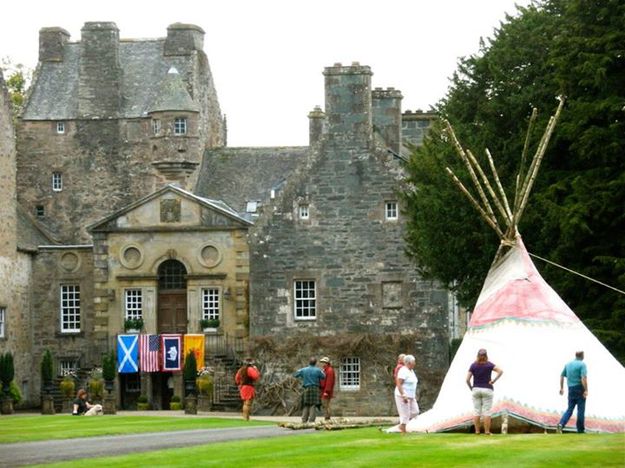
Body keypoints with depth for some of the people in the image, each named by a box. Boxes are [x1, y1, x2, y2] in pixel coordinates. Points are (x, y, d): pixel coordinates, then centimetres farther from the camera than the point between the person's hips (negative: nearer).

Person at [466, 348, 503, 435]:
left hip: (476, 390, 2)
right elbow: (500, 371, -18)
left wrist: (471, 388, 8)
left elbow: (467, 379, -6)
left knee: (476, 411, 5)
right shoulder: (489, 364, -5)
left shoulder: (473, 365, -1)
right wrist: (494, 381, -9)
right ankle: (487, 431, -2)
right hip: (487, 390, -2)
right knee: (486, 412, 0)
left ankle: (477, 431, 3)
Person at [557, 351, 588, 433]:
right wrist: (586, 390, -20)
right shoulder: (582, 364, -9)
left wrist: (561, 388, 22)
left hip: (571, 389, 5)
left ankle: (561, 424, -12)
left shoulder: (568, 364, 11)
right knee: (581, 409, 4)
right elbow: (584, 378, -20)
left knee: (570, 409, 9)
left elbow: (562, 376, 15)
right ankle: (580, 429, 8)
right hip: (580, 388, -5)